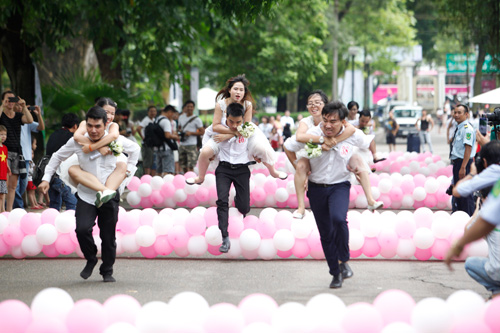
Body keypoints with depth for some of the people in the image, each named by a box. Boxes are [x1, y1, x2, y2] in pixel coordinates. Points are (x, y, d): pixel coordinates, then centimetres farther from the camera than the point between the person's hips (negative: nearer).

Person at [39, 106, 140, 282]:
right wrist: (46, 178, 4)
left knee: (108, 235, 5)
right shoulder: (77, 142, -7)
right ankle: (91, 260, 8)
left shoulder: (116, 140, -6)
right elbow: (57, 157, 9)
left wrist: (128, 169, 9)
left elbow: (135, 149, 15)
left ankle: (107, 271, 26)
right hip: (86, 195, 0)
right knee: (82, 229, -21)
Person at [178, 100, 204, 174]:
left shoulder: (196, 119, -3)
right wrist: (180, 130, 5)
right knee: (183, 166, 9)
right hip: (182, 145, 6)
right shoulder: (181, 117, 13)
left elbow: (202, 132, -5)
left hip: (191, 145, -6)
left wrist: (191, 133, -15)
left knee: (190, 166, -15)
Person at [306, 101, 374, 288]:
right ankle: (336, 273, 21)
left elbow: (369, 143, 10)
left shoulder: (353, 135, -12)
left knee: (338, 218, -30)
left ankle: (344, 260, -8)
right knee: (326, 233, 6)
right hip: (316, 187, 2)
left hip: (340, 186, -2)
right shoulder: (313, 134, -13)